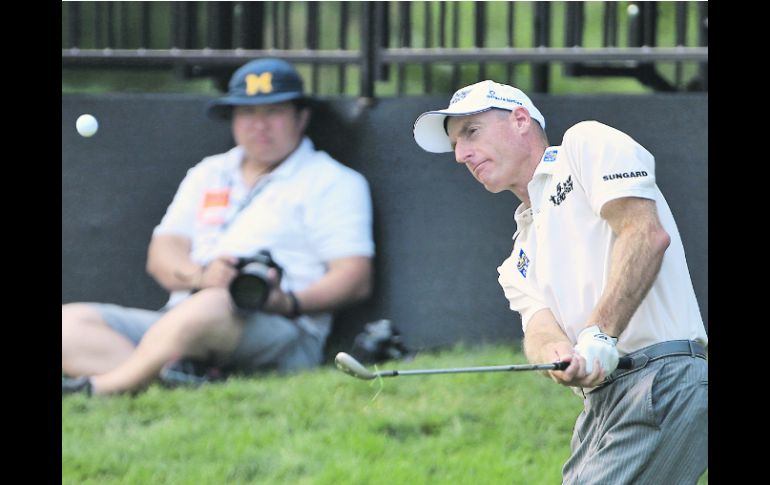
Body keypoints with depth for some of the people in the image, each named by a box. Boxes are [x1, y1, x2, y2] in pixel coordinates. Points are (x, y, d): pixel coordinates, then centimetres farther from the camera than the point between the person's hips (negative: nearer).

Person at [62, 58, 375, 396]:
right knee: (68, 322, -16)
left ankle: (102, 387, -33)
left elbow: (356, 279, 0)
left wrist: (290, 302, -19)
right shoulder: (208, 174, 26)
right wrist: (201, 276, -10)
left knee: (213, 307, -41)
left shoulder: (333, 182, 11)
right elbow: (161, 257, 15)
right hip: (178, 320, 6)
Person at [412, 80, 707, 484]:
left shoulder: (589, 144, 6)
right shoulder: (518, 264, 27)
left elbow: (647, 233, -10)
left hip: (663, 379, -8)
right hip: (600, 410, 8)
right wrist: (558, 355, -19)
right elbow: (539, 326, 7)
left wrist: (599, 336, -19)